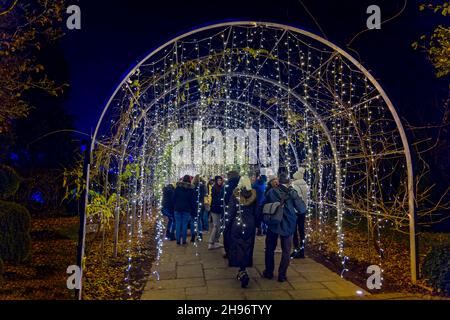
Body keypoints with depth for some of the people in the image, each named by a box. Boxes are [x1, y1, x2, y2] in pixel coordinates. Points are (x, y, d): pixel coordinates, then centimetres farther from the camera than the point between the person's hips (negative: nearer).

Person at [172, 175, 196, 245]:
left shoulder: (178, 187, 2)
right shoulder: (191, 189, -1)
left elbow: (174, 198, 4)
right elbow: (193, 201, 2)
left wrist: (174, 207, 9)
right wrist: (192, 210, 6)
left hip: (177, 208, 1)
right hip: (186, 209, -1)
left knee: (178, 224, 4)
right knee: (185, 224, 4)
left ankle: (178, 240, 6)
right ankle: (184, 240, 6)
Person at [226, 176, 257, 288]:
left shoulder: (235, 195, -9)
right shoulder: (253, 195, -2)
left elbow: (231, 212, -6)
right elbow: (255, 212, 4)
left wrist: (227, 225, 3)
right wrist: (255, 225, 13)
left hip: (237, 224, -2)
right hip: (250, 225, 3)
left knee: (238, 247, 4)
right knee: (247, 247, 12)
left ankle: (243, 272, -9)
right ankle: (243, 270, 24)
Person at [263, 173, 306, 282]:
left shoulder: (271, 191, -7)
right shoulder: (292, 193, -11)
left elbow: (264, 206, 2)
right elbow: (302, 209, -10)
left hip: (273, 224, 1)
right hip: (287, 225, -1)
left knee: (270, 248, 17)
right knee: (286, 251, 13)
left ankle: (269, 272, 25)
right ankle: (282, 275, 14)